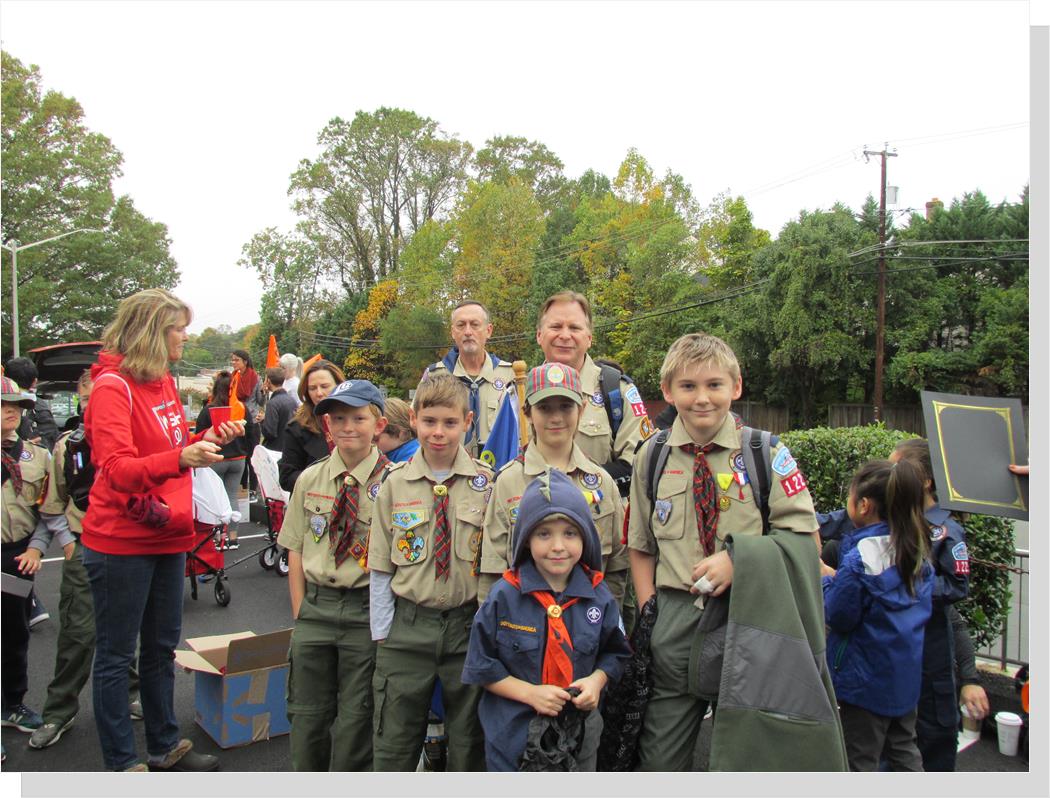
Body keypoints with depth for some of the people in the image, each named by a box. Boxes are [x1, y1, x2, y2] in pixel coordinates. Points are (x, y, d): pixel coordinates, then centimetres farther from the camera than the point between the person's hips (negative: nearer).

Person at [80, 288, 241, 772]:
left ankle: (165, 747, 33)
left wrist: (206, 440, 0)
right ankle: (122, 765, 20)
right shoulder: (112, 386, -15)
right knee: (116, 656, 7)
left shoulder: (164, 382, 9)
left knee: (162, 648, 18)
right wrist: (182, 457, -38)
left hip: (168, 538, 8)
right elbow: (118, 469, -24)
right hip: (121, 544, -8)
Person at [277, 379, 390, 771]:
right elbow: (296, 550, 6)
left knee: (355, 716, 9)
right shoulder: (309, 480, 3)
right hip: (316, 603, 4)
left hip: (366, 610, -3)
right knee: (307, 712, 14)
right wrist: (301, 611, 2)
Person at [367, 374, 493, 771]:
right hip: (407, 624, 1)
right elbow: (381, 566, 1)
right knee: (394, 744, 12)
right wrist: (382, 633, 0)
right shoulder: (395, 483, -2)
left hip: (468, 623, 0)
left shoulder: (485, 482, -5)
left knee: (469, 741, 16)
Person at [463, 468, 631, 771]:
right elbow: (481, 667, -7)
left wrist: (597, 680, -10)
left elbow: (615, 652, 9)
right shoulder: (504, 596, -12)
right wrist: (530, 692, -18)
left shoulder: (599, 596, -5)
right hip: (513, 735, -2)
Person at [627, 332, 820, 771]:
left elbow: (805, 538, -4)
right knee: (660, 759, 9)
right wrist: (650, 615, 1)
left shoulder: (767, 453, -4)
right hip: (675, 618, 1)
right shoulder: (652, 456, 2)